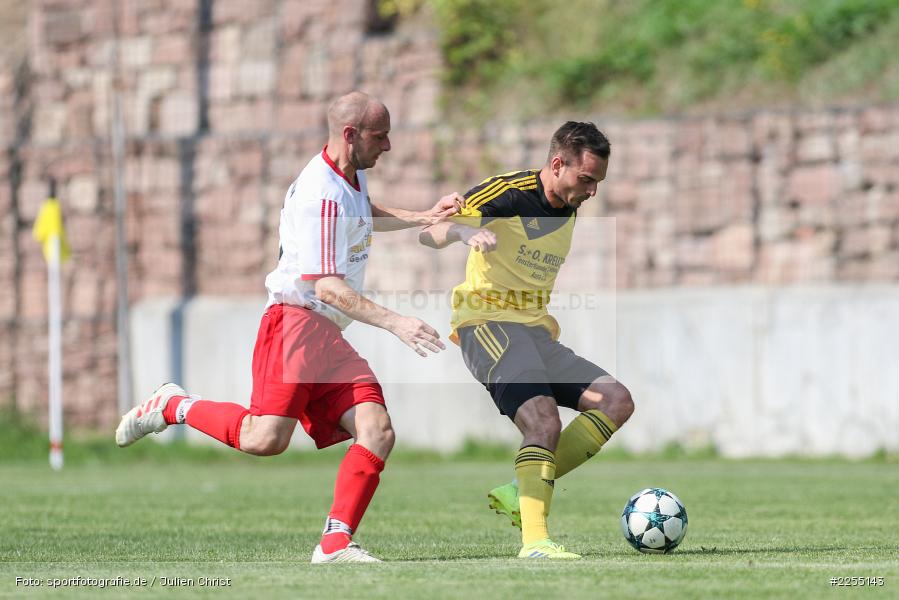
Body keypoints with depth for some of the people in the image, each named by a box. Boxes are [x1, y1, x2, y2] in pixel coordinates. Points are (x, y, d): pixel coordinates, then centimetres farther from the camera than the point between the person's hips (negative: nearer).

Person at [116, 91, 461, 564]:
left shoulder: (351, 175, 15)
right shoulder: (321, 194, -17)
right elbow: (326, 286, -22)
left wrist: (422, 218, 27)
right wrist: (394, 323, -26)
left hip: (330, 337, 10)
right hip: (295, 324, -10)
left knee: (377, 431, -9)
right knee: (266, 439, -23)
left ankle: (336, 542, -11)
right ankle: (174, 407, 1)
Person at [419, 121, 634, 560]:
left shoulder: (568, 211, 14)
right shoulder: (507, 193, -11)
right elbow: (426, 231, -18)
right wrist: (464, 231, -38)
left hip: (534, 329, 9)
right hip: (488, 325, -8)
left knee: (616, 401, -4)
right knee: (544, 420, -28)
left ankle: (520, 493, -7)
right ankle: (534, 539, -29)